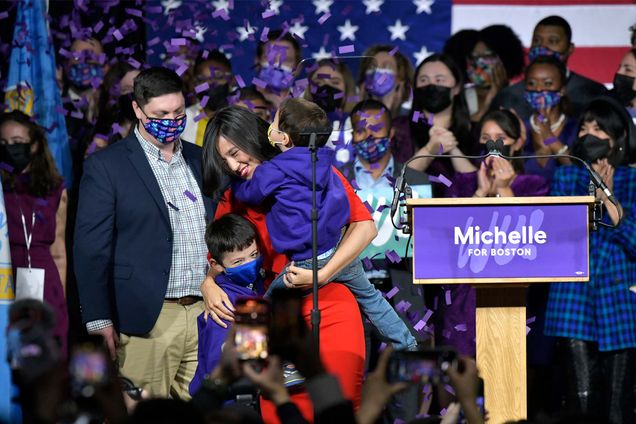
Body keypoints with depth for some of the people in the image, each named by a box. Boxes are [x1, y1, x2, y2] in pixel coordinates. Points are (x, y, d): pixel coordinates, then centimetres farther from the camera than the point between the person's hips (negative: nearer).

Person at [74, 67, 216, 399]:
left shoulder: (200, 160, 15)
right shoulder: (106, 166, -1)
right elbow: (92, 249, -4)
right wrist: (100, 321, -10)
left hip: (206, 311, 5)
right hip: (147, 318, -5)